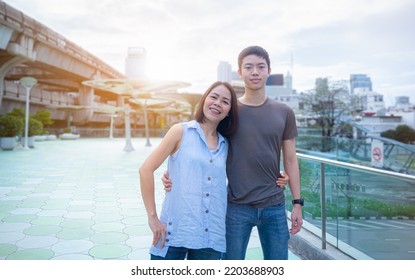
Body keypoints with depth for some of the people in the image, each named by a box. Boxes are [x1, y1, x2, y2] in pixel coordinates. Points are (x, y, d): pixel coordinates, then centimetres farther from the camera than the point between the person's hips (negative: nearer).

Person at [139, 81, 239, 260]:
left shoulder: (225, 145, 9)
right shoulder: (181, 131, -1)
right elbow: (146, 170, -6)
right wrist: (152, 217, -9)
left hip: (211, 237, 4)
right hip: (174, 231, -3)